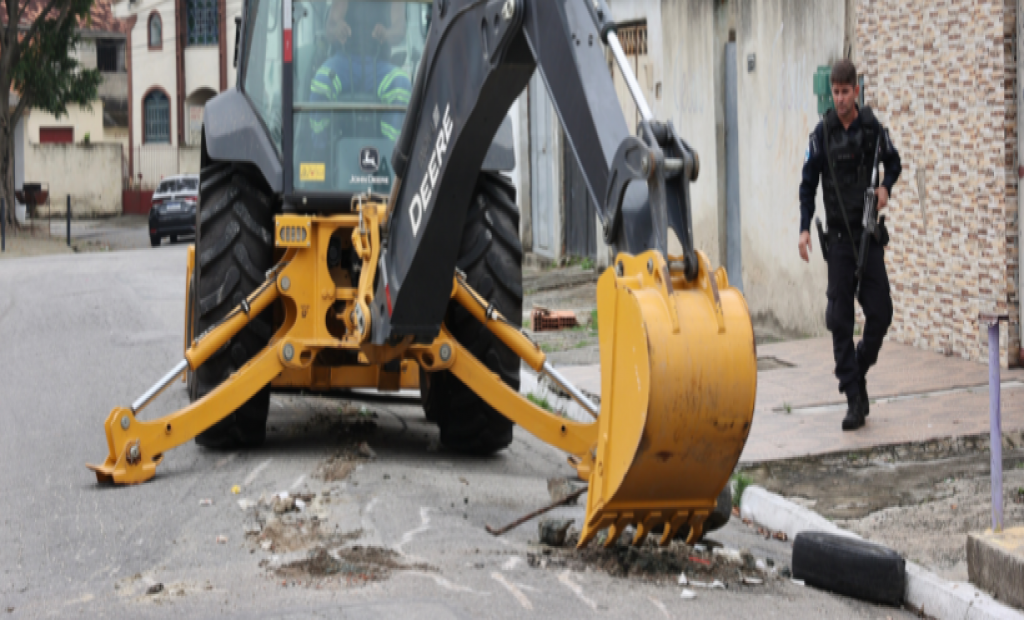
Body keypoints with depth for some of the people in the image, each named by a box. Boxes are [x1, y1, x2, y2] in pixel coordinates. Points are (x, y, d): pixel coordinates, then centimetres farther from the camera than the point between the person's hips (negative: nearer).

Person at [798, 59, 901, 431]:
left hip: (870, 234, 1)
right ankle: (854, 400, 1)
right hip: (839, 236, -1)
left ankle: (859, 369, 25)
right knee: (840, 320, -3)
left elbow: (894, 163, 16)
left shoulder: (874, 129, 0)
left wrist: (886, 186, -5)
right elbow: (808, 185, 4)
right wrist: (805, 228, -5)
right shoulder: (822, 134, -1)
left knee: (880, 312, -2)